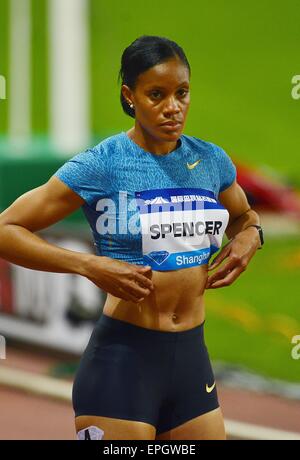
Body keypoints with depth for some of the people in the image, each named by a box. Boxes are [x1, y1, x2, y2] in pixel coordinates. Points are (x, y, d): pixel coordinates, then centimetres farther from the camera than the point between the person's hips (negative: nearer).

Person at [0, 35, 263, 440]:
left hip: (192, 357, 5)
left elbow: (245, 216, 27)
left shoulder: (210, 161, 6)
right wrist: (89, 265, -20)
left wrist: (248, 237, 3)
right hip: (122, 359, -5)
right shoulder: (100, 166, -10)